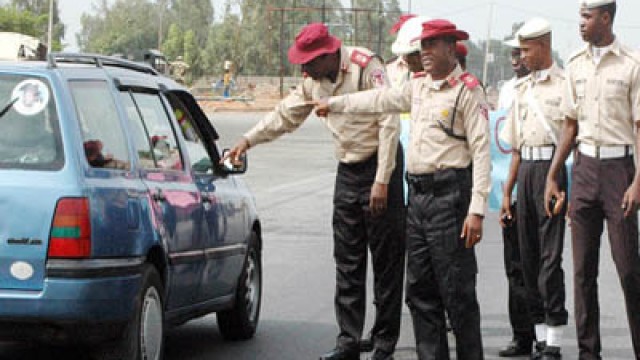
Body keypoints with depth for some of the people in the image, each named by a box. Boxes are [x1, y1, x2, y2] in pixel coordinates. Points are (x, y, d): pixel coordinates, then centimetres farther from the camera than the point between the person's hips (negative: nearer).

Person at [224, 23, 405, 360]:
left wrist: (382, 181, -21)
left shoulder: (366, 66, -17)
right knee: (347, 262, 7)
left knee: (386, 260, -3)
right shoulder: (314, 81, 6)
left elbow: (389, 122, -19)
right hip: (347, 171, 7)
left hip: (380, 166, -7)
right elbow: (285, 114, 20)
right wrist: (249, 139, 12)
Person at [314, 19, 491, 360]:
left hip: (449, 194, -8)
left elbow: (481, 151, -12)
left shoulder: (467, 91, -7)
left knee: (457, 292, -7)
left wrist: (477, 210, -18)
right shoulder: (418, 88, 16)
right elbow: (379, 100, 31)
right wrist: (334, 103, 36)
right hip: (418, 194, 8)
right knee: (420, 292, 9)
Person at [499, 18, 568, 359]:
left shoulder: (564, 84, -4)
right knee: (528, 255, 8)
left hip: (552, 168, -7)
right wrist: (507, 192, 18)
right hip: (525, 170, 7)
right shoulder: (522, 88, 17)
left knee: (550, 256, -9)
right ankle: (538, 332, 15)